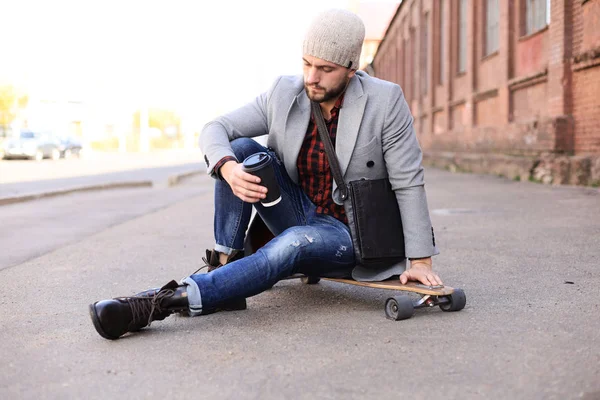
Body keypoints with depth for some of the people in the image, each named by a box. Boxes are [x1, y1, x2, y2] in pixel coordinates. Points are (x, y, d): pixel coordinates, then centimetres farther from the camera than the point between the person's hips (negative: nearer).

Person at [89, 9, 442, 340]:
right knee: (240, 147, -16)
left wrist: (421, 259, -16)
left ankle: (162, 302, -45)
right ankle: (226, 264, -21)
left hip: (343, 232, -4)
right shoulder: (284, 93, -6)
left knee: (294, 243, -38)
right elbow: (215, 129, -6)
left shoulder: (385, 102, -15)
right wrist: (228, 169, -30)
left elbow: (409, 183, -12)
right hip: (296, 214, 4)